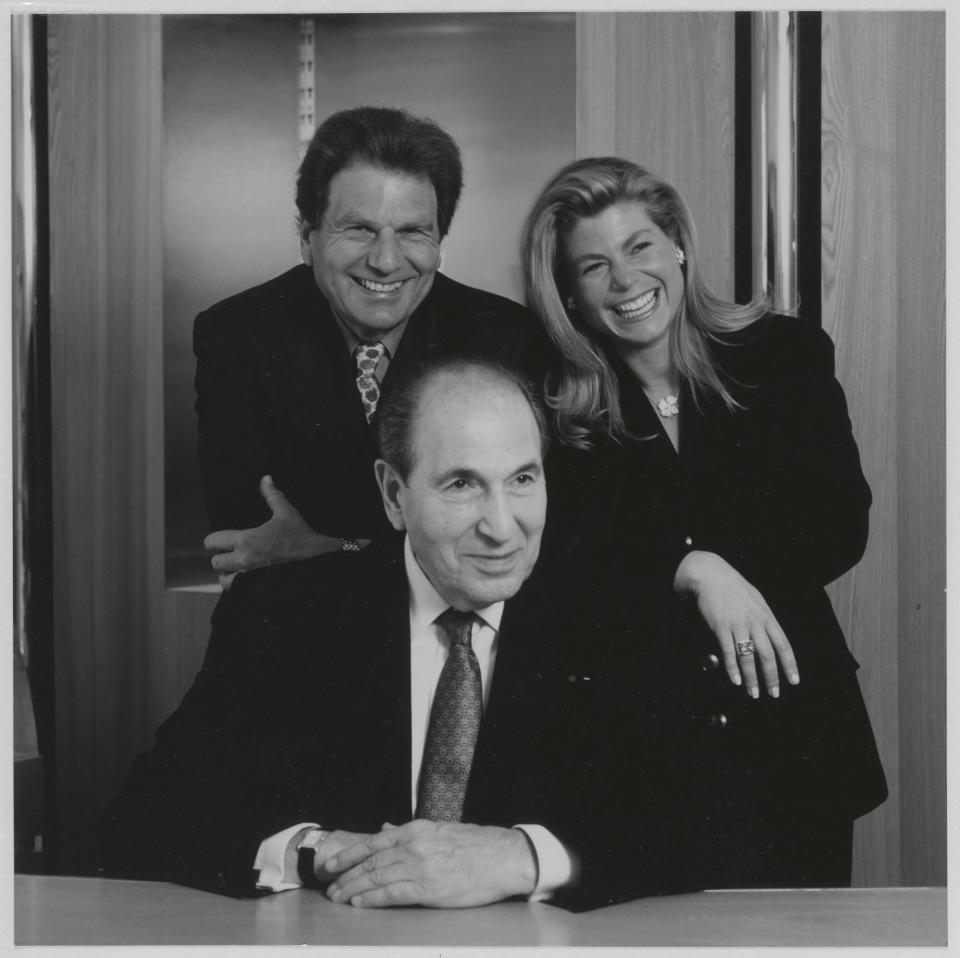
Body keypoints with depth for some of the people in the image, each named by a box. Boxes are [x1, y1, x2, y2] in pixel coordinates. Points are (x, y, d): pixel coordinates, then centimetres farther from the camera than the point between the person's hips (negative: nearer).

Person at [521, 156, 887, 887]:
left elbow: (841, 527, -3)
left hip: (793, 739, 2)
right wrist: (694, 569, -24)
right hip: (633, 746, -1)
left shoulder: (787, 355, 3)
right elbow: (568, 565, -11)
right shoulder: (553, 409, -1)